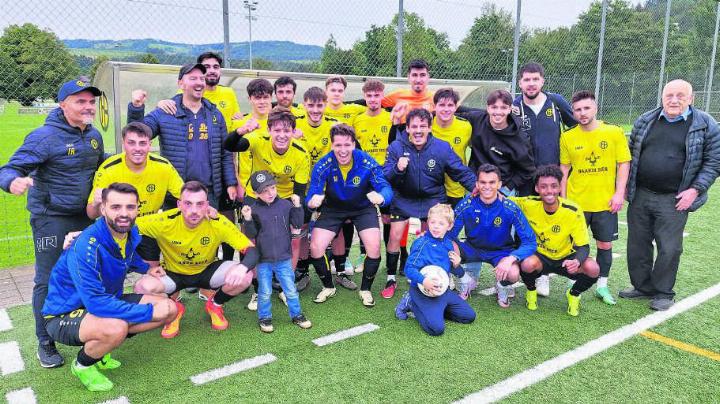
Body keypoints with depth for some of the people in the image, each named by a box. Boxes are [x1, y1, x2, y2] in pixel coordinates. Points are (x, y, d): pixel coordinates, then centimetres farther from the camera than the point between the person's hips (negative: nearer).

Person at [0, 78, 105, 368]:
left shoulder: (94, 135, 5)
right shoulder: (45, 136, -17)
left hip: (85, 217, 7)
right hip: (51, 220, -6)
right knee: (48, 281, 0)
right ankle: (45, 342, 16)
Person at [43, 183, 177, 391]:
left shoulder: (131, 232, -7)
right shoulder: (86, 247, -31)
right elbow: (96, 303, -34)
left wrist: (146, 268, 3)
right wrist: (149, 312, -30)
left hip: (108, 301, 8)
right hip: (64, 315, -8)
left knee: (169, 309, -4)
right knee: (116, 328, -38)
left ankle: (100, 348, 7)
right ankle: (83, 365, -3)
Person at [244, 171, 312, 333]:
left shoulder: (285, 205, -2)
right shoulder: (254, 209, -6)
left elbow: (298, 224, -1)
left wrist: (297, 207, -11)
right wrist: (247, 219, -21)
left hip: (284, 259, 1)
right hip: (263, 260, -1)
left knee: (291, 290, 10)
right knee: (265, 292, 10)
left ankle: (296, 314, 28)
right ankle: (264, 317, 29)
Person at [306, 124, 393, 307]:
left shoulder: (367, 163, -25)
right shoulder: (323, 165, -23)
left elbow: (385, 187, -28)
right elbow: (312, 195, -24)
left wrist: (381, 197, -53)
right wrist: (313, 200, -50)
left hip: (363, 208, -1)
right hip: (333, 208, 1)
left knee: (374, 247, -19)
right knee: (315, 247, -12)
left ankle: (365, 289, 9)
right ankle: (328, 287, 17)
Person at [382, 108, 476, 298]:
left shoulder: (442, 148, -13)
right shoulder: (396, 147, -14)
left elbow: (461, 171, -5)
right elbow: (385, 177, -17)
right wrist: (397, 169, -37)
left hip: (433, 199, 1)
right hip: (404, 199, 0)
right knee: (395, 236, -5)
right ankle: (391, 279, 14)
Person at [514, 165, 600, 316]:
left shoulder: (573, 211, -19)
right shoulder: (529, 204, -17)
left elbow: (583, 246, -17)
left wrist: (577, 261, -39)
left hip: (566, 258, 1)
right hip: (539, 257, 0)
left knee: (593, 269, -29)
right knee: (528, 264, -36)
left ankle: (574, 294, 6)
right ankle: (531, 291, 2)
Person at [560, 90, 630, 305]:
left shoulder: (614, 132, -4)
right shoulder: (568, 137, -2)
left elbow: (624, 164, 0)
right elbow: (564, 170, 5)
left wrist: (619, 194, -7)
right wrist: (563, 199, 1)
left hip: (605, 202, 0)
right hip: (576, 202, 0)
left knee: (605, 245, 9)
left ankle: (602, 286, 26)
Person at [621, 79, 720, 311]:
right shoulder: (644, 121, 7)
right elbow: (630, 154, 15)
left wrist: (695, 190, -11)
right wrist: (626, 186, 7)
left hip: (674, 201, -3)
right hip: (639, 196, 3)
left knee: (669, 249, 1)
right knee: (637, 245, 10)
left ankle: (663, 293, 19)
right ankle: (642, 287, 26)